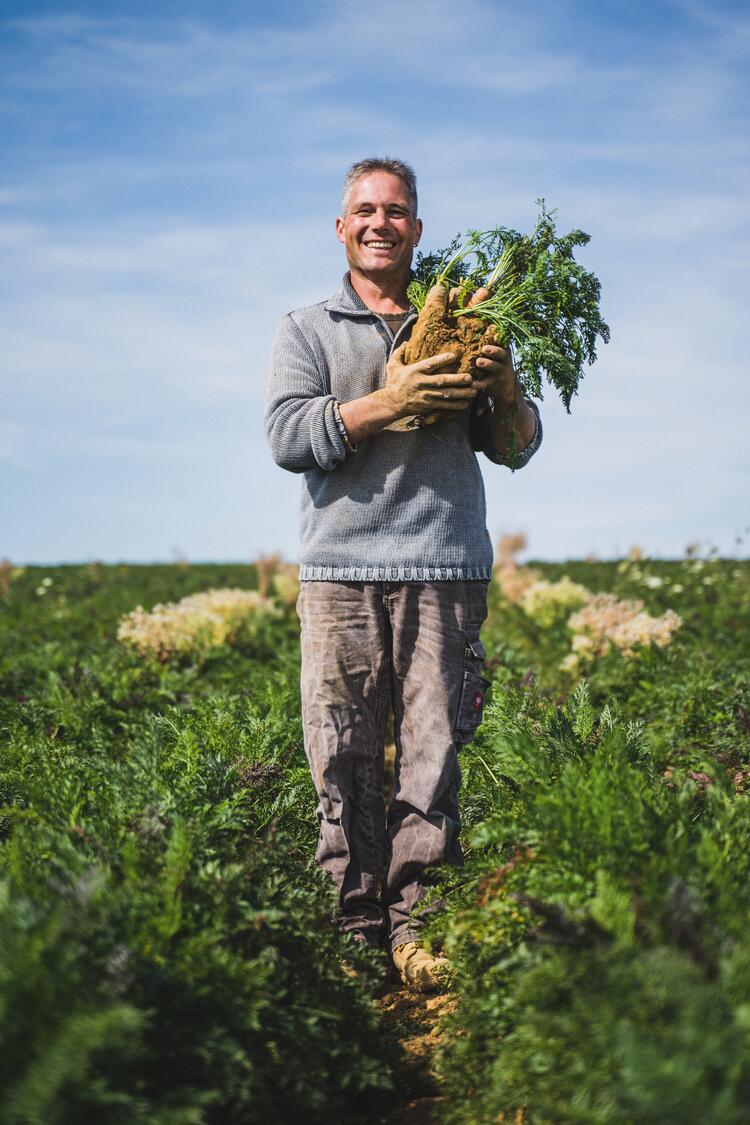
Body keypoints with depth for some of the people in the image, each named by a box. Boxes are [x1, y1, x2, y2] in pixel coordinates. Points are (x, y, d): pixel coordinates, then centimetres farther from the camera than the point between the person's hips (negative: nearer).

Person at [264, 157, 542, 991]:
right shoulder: (306, 331, 15)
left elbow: (517, 450, 15)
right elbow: (289, 438, -2)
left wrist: (506, 389, -6)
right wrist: (393, 400, -12)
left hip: (447, 572, 1)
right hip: (343, 569, -1)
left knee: (435, 756, -3)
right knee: (344, 763, -4)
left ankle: (414, 927, 4)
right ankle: (353, 930, 5)